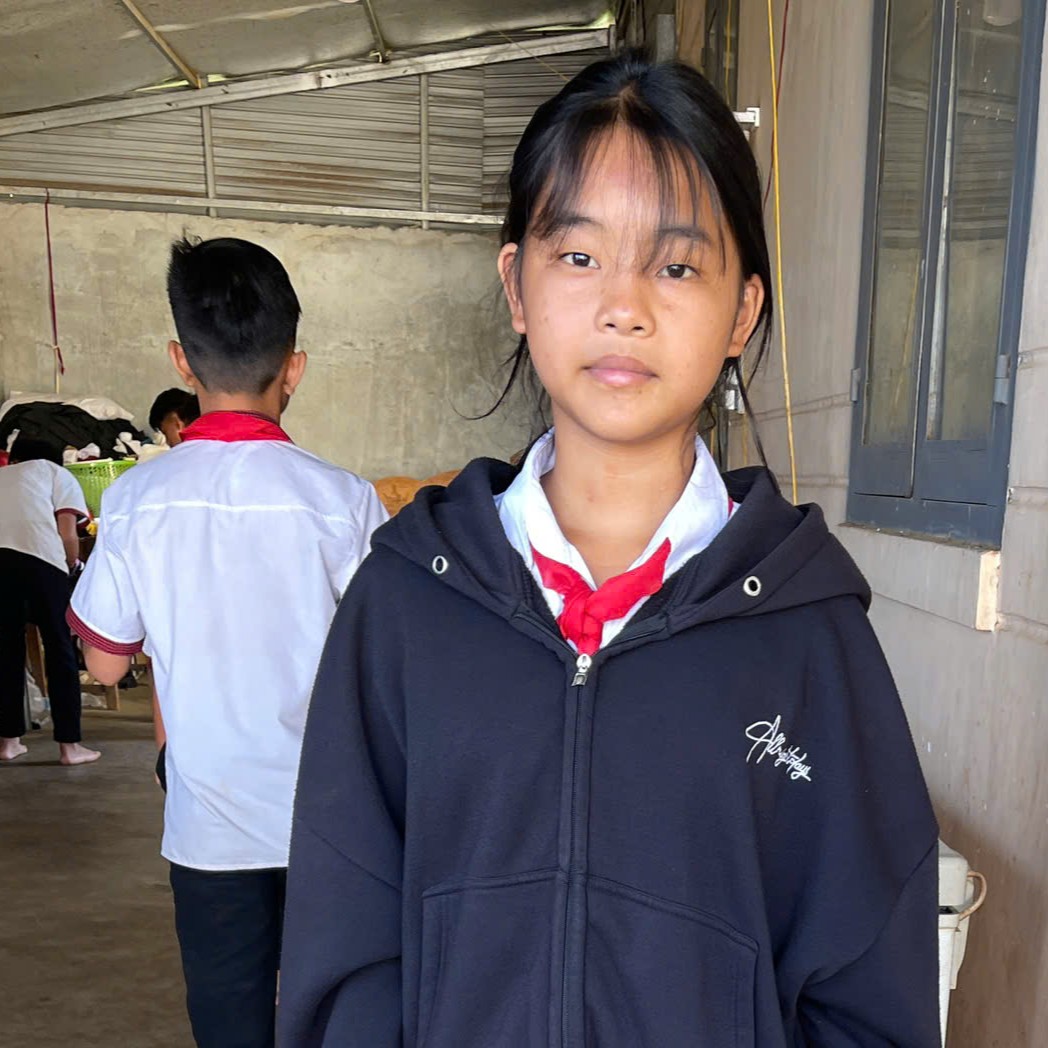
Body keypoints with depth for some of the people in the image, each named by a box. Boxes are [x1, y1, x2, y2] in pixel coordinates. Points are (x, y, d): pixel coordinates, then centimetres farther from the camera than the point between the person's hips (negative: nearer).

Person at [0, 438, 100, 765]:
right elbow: (67, 536, 8)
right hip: (39, 557, -3)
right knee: (60, 650, 6)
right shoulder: (58, 473, 22)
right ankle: (69, 745, 9)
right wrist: (71, 568, 25)